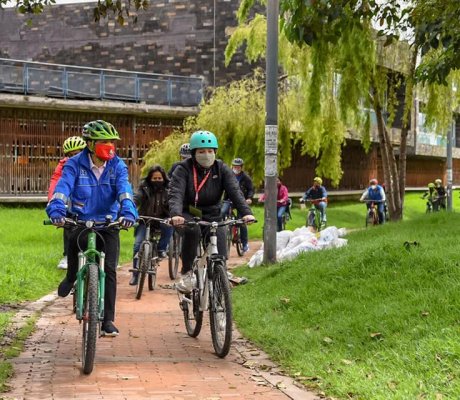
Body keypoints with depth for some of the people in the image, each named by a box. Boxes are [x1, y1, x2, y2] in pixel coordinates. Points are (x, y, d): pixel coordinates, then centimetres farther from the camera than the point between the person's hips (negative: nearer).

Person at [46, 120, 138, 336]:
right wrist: (56, 210, -38)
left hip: (109, 224, 1)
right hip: (81, 221, -1)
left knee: (109, 270, -8)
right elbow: (63, 188, -19)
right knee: (74, 239, -33)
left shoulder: (117, 165, -2)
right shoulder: (75, 164, -6)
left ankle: (108, 320, 1)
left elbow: (124, 190, -16)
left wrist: (128, 212, -36)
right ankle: (71, 277, 0)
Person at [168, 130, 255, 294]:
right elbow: (176, 194, -24)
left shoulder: (222, 169, -3)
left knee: (220, 259, -13)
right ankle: (186, 273, -21)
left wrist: (246, 212, -35)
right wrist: (176, 214, -46)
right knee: (192, 229, -37)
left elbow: (235, 191, -16)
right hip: (189, 215, -2)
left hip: (212, 217, 2)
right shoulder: (183, 169, -10)